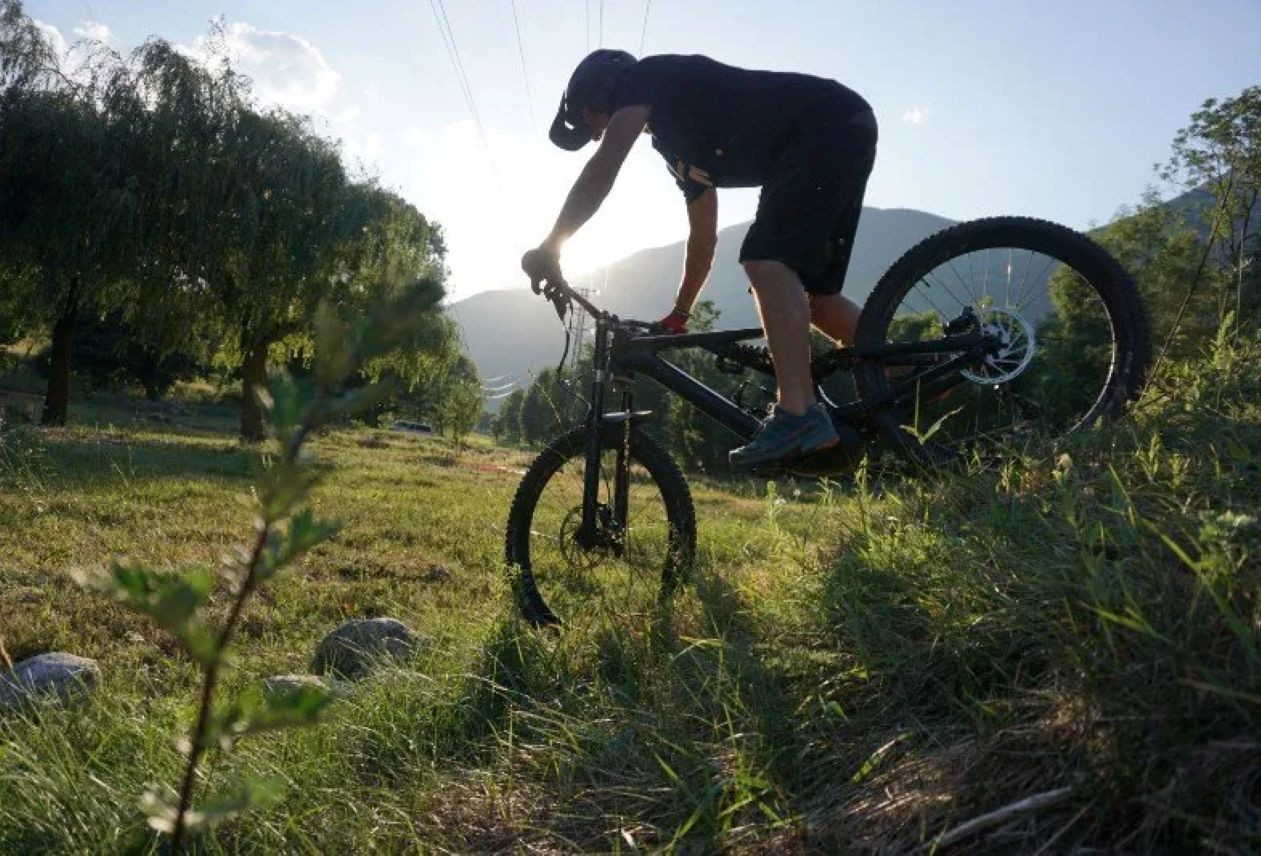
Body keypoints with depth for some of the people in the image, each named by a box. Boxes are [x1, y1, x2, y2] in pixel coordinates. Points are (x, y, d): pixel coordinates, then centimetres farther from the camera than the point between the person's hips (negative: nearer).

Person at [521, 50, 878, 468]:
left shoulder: (645, 76, 3)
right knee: (813, 292, 9)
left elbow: (603, 168, -11)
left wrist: (549, 248, -7)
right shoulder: (680, 144, 26)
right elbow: (703, 238, 32)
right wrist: (679, 315, 40)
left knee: (766, 260, -21)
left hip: (831, 123, -9)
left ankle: (798, 416, -29)